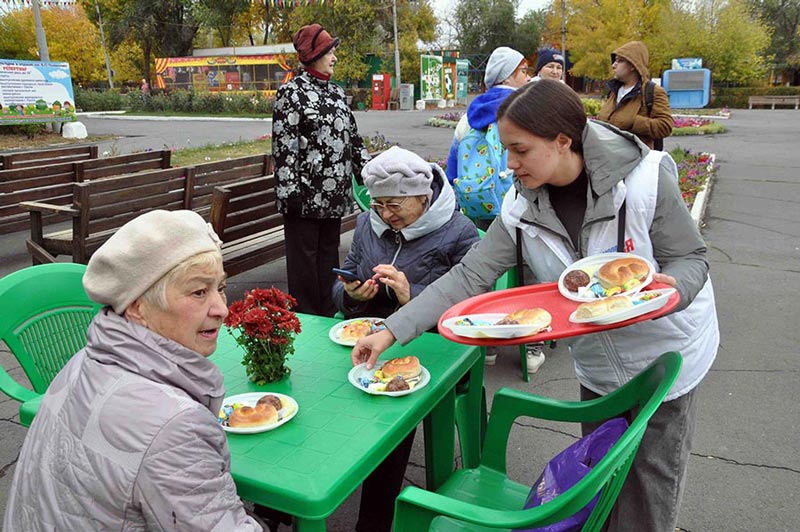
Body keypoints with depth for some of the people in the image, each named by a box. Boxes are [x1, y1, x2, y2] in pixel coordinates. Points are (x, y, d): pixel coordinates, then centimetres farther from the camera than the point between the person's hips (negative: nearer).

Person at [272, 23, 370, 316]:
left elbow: (353, 137, 19)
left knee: (329, 252, 13)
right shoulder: (291, 91, -6)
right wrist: (289, 190, -16)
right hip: (306, 193, -6)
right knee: (304, 255, 2)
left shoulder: (336, 92, 15)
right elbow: (283, 144, -11)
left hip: (334, 193, 7)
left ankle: (329, 314, 23)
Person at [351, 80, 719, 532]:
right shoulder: (522, 207, -14)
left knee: (652, 478, 11)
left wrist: (669, 287, -39)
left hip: (664, 355, -3)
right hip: (598, 365, 3)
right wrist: (392, 330, -21)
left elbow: (692, 258, -14)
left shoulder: (644, 177, -24)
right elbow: (469, 277, -15)